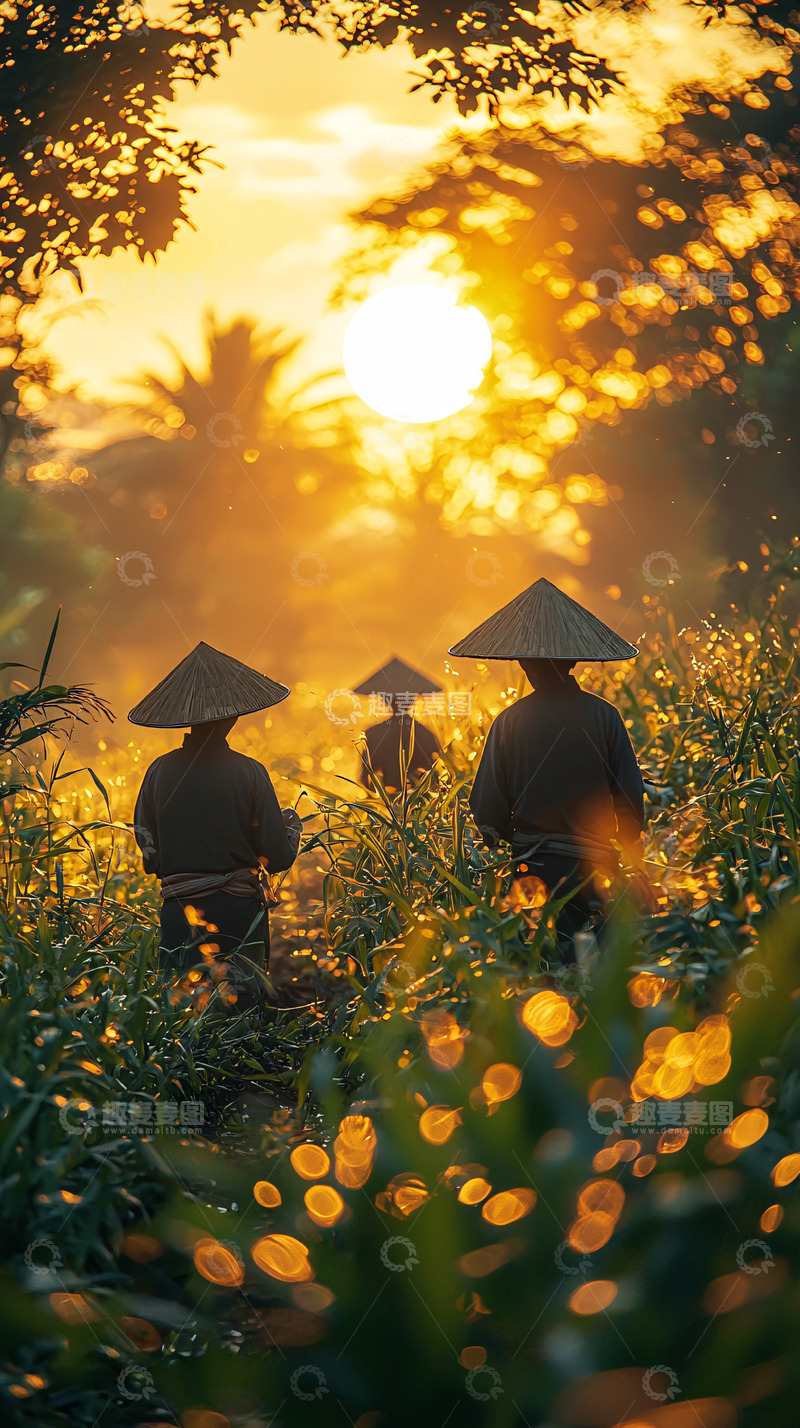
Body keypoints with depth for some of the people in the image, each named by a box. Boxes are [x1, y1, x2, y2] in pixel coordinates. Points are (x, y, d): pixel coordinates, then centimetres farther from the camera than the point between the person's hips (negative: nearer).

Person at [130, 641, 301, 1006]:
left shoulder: (159, 771, 0)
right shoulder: (248, 773, -8)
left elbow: (148, 857, 8)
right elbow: (278, 857, -3)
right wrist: (291, 825, 17)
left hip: (178, 912, 2)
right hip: (238, 913, -2)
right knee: (241, 1004, 2)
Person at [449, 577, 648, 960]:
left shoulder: (509, 722, -3)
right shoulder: (604, 716, -1)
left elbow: (487, 807, -2)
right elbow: (631, 798, 1)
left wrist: (499, 843, 17)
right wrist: (633, 857, 15)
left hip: (534, 869, -1)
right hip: (595, 867, 1)